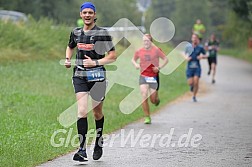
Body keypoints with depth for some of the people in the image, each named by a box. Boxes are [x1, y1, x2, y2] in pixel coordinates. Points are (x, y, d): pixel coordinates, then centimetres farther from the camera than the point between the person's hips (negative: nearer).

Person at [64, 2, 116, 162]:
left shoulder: (102, 33, -5)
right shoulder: (76, 32, 8)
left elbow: (113, 56, -4)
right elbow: (70, 47, 29)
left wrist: (95, 62, -15)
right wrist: (68, 59, 9)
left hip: (97, 76, -2)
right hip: (80, 76, 2)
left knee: (97, 113, 11)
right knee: (82, 111, -13)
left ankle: (99, 142, 36)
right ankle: (82, 150, -16)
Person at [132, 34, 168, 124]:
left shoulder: (156, 50, -5)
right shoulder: (139, 51, 3)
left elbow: (165, 59, 2)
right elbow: (133, 59, 20)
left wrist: (159, 67, -12)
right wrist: (136, 64, -2)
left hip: (154, 77, -1)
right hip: (143, 77, 1)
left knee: (153, 100, 1)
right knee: (144, 97, -13)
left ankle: (157, 98, 40)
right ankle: (147, 117, -2)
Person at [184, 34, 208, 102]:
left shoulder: (200, 47, -2)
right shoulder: (188, 47, 2)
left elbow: (206, 56, 8)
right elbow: (185, 54, 18)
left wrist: (202, 56, -14)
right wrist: (186, 58, -4)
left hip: (197, 67, -1)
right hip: (189, 67, 1)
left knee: (196, 82, -11)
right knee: (190, 83, -7)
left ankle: (194, 97, 7)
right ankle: (192, 85, 32)